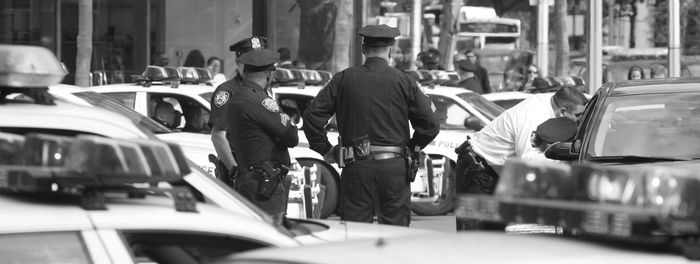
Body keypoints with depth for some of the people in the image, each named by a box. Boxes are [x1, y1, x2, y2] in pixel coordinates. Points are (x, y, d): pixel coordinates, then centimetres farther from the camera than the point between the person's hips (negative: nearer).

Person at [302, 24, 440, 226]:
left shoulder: (343, 79, 4)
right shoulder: (404, 82, 2)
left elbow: (312, 117, -1)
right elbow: (430, 125, 0)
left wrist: (325, 151, 10)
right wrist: (412, 149, 15)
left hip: (356, 167, 0)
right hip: (394, 168, 0)